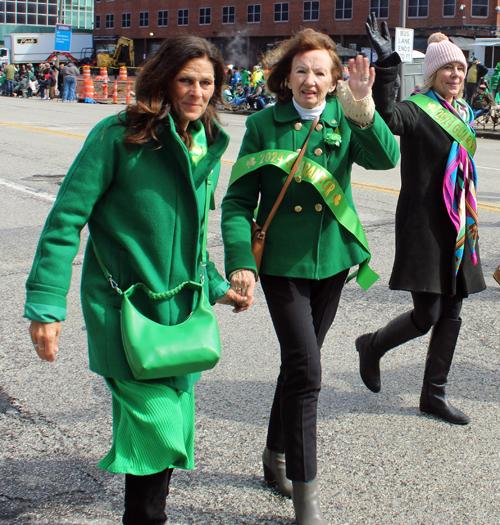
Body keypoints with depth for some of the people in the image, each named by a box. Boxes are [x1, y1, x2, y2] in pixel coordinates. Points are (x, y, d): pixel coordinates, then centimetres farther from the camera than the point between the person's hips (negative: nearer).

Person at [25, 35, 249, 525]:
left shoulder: (209, 144, 9)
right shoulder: (118, 135, -10)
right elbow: (66, 218, -11)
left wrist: (212, 285, 24)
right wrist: (46, 303, -16)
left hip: (180, 307, 6)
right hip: (121, 305, -6)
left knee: (173, 427, 10)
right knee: (156, 427, -11)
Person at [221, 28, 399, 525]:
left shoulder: (345, 123, 1)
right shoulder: (264, 125, -4)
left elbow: (386, 157, -18)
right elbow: (238, 199, -3)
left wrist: (363, 107, -33)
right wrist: (240, 260, -14)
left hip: (332, 260, 3)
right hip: (282, 263, -3)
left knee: (299, 363, 16)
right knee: (306, 370, -11)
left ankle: (277, 456, 37)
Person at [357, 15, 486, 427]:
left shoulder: (462, 113, 14)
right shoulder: (417, 110, -9)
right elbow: (387, 116, -33)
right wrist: (387, 64, -44)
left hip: (458, 225, 8)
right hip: (424, 224, -8)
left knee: (451, 314, 9)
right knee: (426, 316, -7)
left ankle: (434, 394, 21)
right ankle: (373, 346, 22)